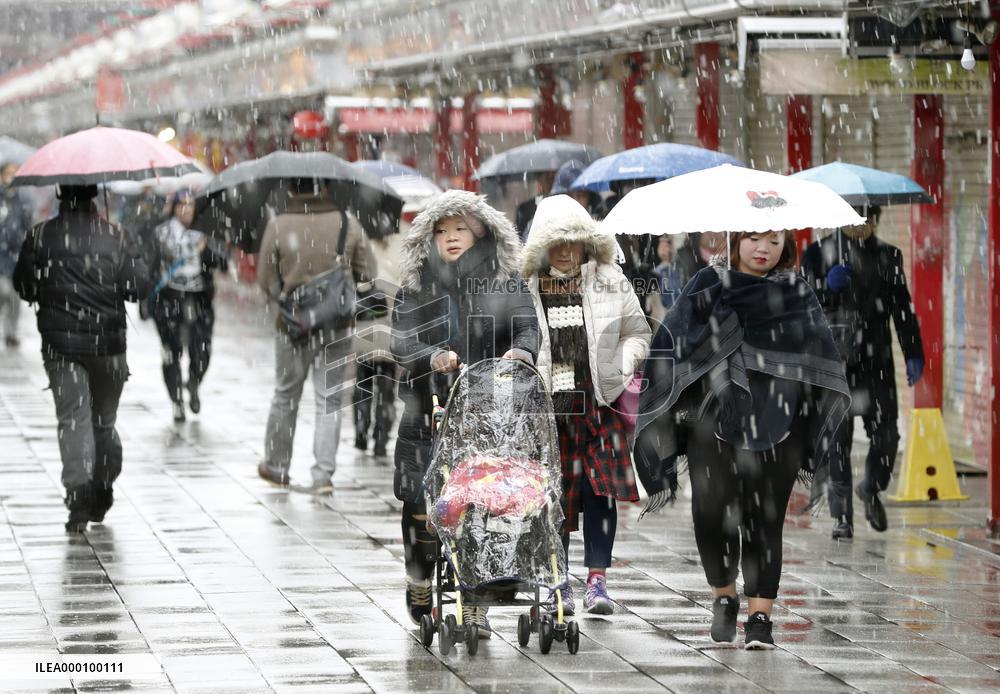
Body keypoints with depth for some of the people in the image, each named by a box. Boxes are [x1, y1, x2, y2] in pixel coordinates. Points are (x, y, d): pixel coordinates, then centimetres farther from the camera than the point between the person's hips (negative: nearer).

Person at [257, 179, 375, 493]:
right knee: (329, 400, 7)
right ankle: (323, 473, 0)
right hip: (337, 325, 1)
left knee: (285, 396, 15)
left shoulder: (278, 226, -11)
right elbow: (367, 273, 1)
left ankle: (276, 466, 27)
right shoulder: (347, 224, -6)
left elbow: (266, 280, -7)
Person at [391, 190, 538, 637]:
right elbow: (401, 343, -2)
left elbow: (526, 326, -3)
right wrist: (434, 357, -22)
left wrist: (521, 350, -26)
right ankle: (420, 586, 21)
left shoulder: (504, 282, 10)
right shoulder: (416, 286, 9)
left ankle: (475, 605, 1)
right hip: (428, 411, 0)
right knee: (421, 505, -4)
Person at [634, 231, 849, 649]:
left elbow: (822, 364, 11)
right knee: (711, 512, -12)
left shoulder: (797, 294, 10)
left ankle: (760, 615, 5)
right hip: (715, 423, -1)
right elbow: (671, 346, 6)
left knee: (764, 518, -2)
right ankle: (724, 596, 12)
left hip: (775, 426, 1)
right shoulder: (710, 286, 6)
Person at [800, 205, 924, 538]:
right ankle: (842, 515, 5)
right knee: (837, 439, -2)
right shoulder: (818, 254, 3)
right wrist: (828, 286, -17)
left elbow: (903, 308, 16)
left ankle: (872, 489, 27)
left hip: (876, 361, 2)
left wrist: (914, 354, 10)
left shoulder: (888, 255, 12)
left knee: (886, 434, -2)